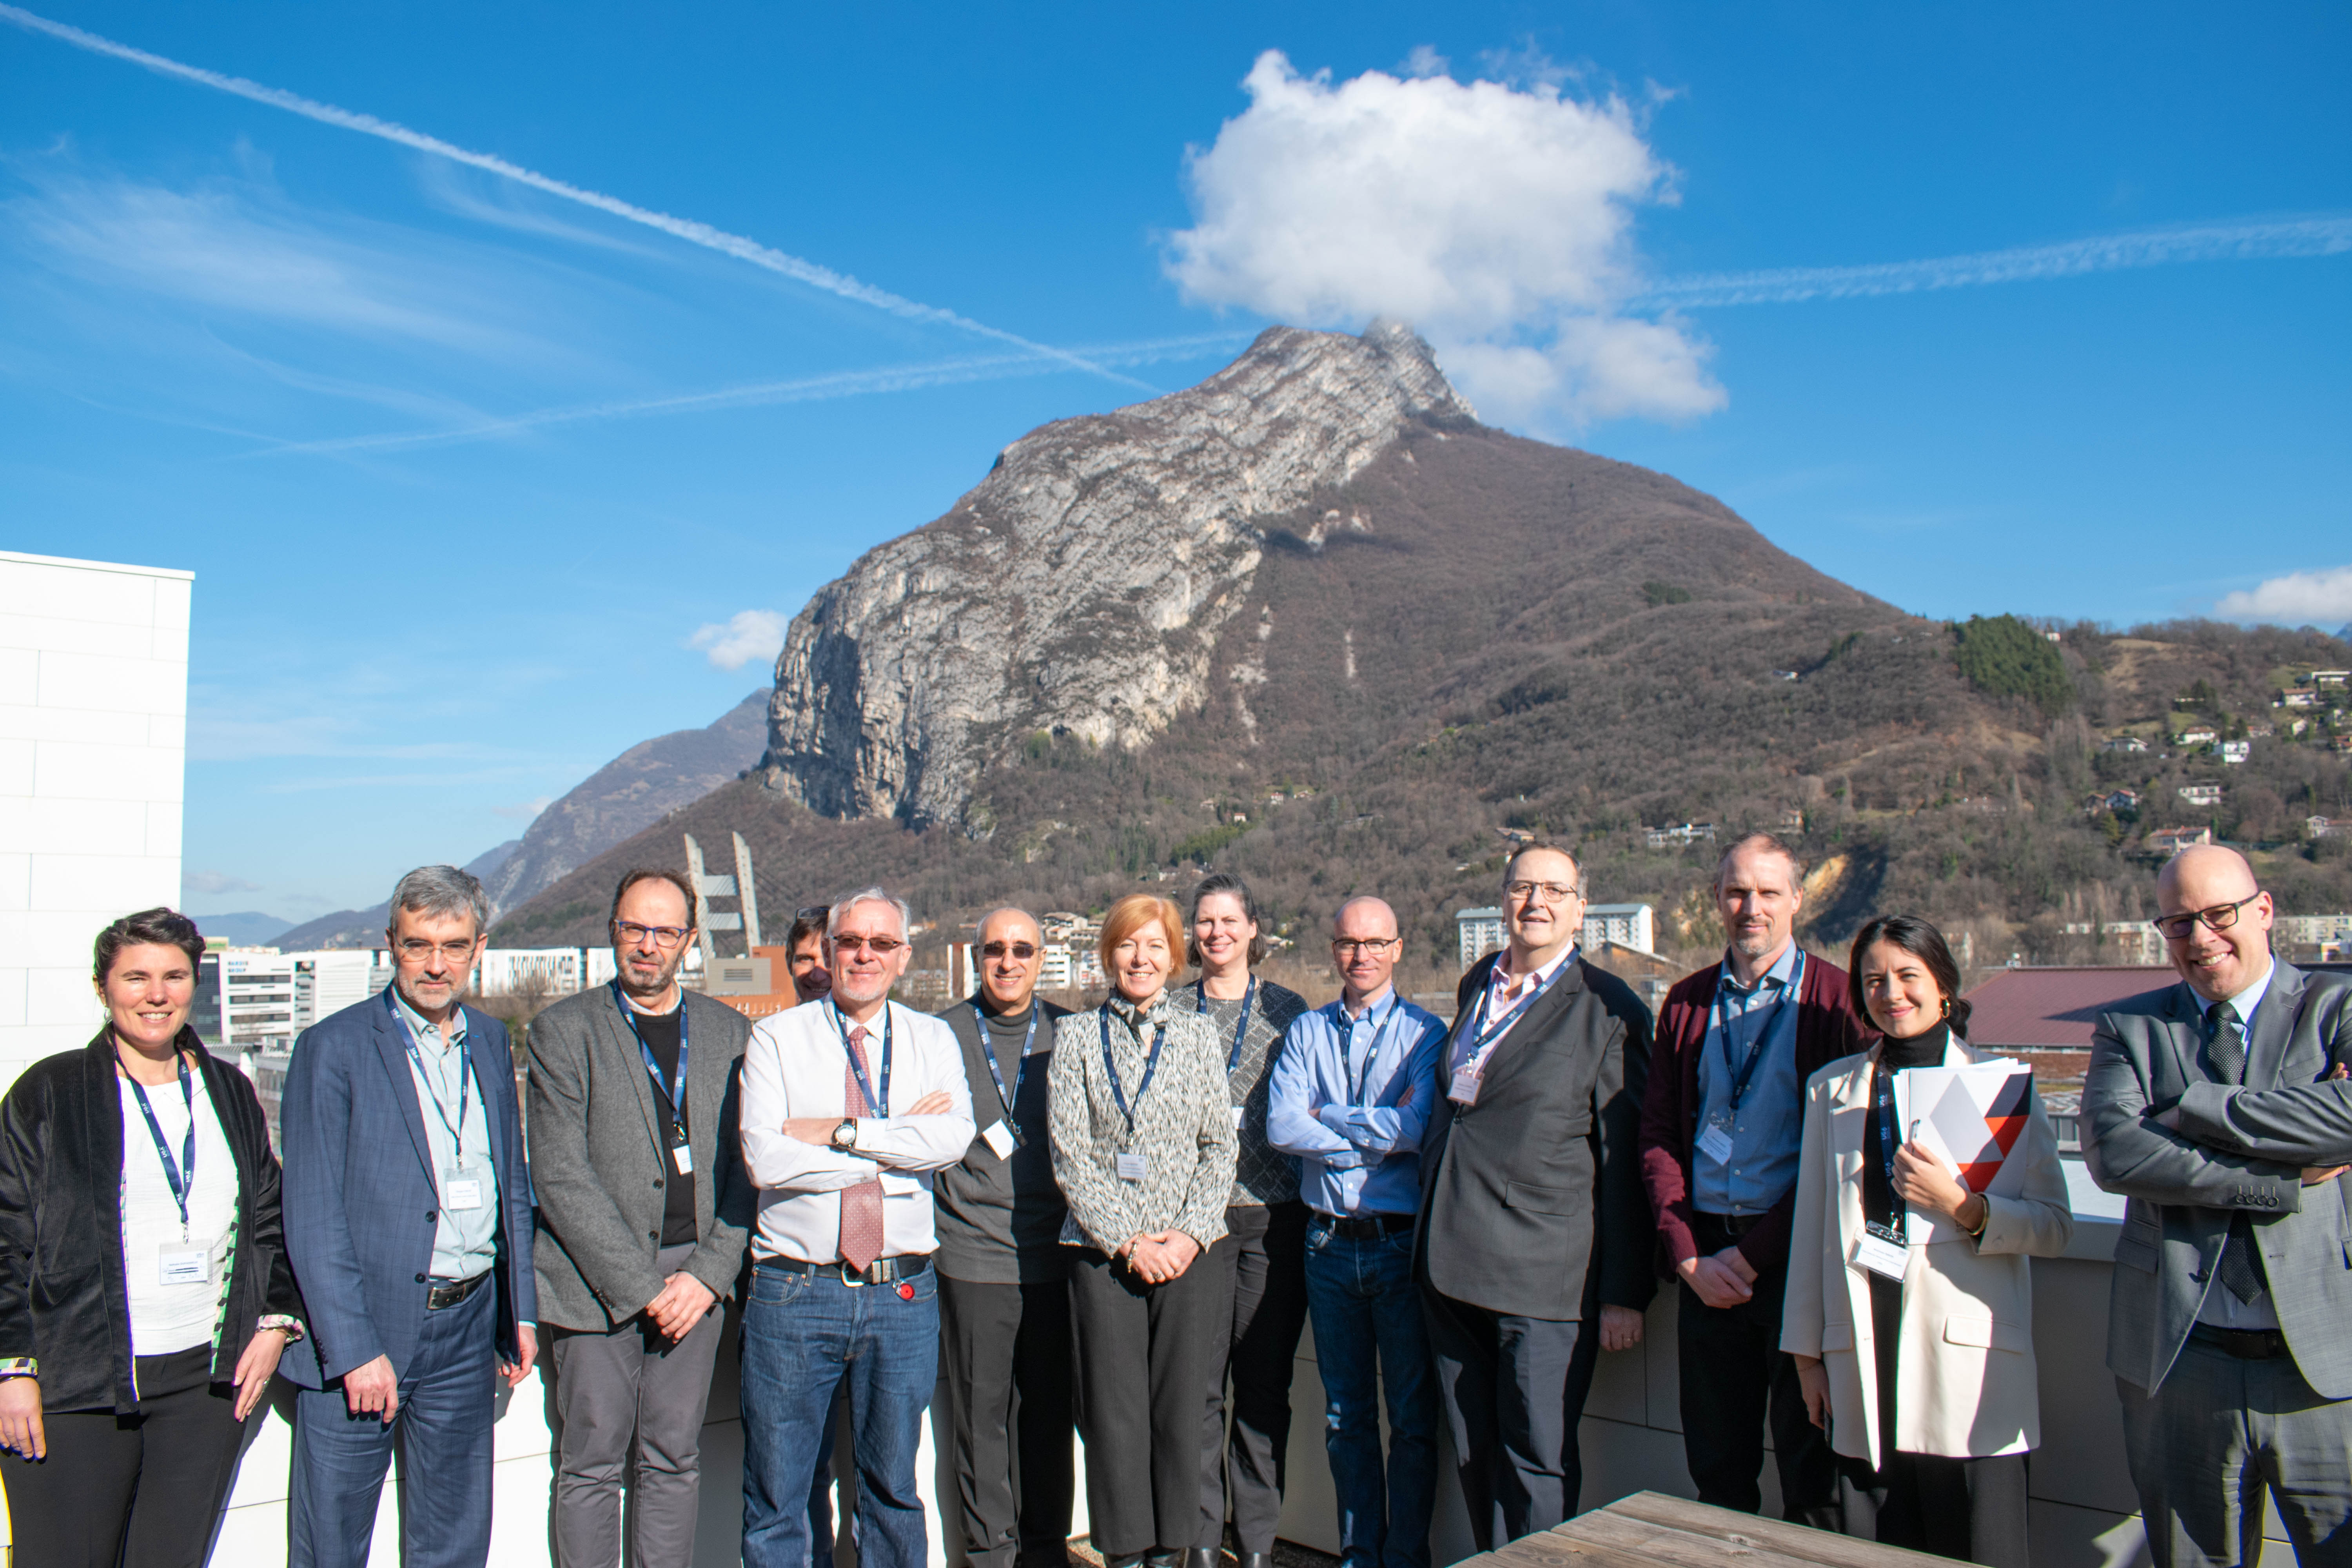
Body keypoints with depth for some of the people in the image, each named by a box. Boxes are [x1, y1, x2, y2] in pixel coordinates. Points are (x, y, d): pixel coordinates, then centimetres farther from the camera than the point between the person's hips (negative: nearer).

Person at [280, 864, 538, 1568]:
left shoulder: (491, 1042, 9)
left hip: (467, 1329, 5)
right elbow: (312, 1217, -11)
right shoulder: (334, 1046, -8)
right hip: (358, 1330, -4)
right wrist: (354, 1350, -16)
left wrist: (521, 1310, 12)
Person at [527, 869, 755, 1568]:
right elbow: (561, 1178, -8)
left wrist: (709, 1273, -5)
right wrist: (641, 1285, -12)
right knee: (592, 1463, 3)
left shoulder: (730, 1031, 8)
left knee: (674, 1459, 9)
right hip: (596, 1281, -3)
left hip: (695, 1278, 3)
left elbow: (745, 1164, 7)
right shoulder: (563, 1030, -2)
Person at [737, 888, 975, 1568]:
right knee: (775, 1499, 8)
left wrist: (840, 1132, -15)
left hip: (903, 1293, 2)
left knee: (894, 1489, 15)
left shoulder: (932, 1040, 8)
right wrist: (898, 1147, -11)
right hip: (795, 1291, -2)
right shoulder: (777, 1037, 1)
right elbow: (764, 1160, -14)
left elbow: (954, 1137, -11)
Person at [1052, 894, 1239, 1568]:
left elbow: (1219, 1147, 6)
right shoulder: (1078, 1036, 3)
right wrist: (1127, 1242, -8)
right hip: (1103, 1252, -1)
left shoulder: (1198, 1034, 8)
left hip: (1189, 1253, 1)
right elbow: (1069, 1155, -1)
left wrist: (1192, 1234, -6)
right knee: (1114, 1411, 1)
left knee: (1180, 1407, 5)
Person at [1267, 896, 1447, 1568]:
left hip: (1401, 1242, -3)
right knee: (1345, 1416, 13)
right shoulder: (1307, 1032, 7)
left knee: (1413, 1417, 5)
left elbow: (1418, 1128, -18)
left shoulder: (1422, 1032, -3)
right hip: (1330, 1242, 3)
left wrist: (1327, 1117, -9)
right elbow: (1281, 1127, -7)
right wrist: (1377, 1132, -13)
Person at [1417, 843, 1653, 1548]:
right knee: (1473, 1456, 14)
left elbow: (1625, 1162, -7)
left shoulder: (1608, 1009, -6)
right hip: (1451, 1264, 6)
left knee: (1536, 1461, 1)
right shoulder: (1477, 985, 13)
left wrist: (1624, 1292, -8)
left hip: (1542, 1275, -6)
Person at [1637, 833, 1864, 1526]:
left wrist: (1753, 1254, -9)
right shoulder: (1687, 1002, 10)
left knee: (1808, 1463, 5)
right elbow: (1657, 1133, 8)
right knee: (1716, 1463, 11)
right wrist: (1688, 1255, -3)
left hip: (1795, 1257, -3)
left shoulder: (1835, 1000, -3)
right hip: (1707, 1260, 4)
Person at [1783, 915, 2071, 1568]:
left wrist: (1963, 1206, -17)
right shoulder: (1832, 1089, 12)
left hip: (1969, 1363, -2)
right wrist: (1807, 1354, 12)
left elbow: (2054, 1226, 1)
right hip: (1863, 1361, 3)